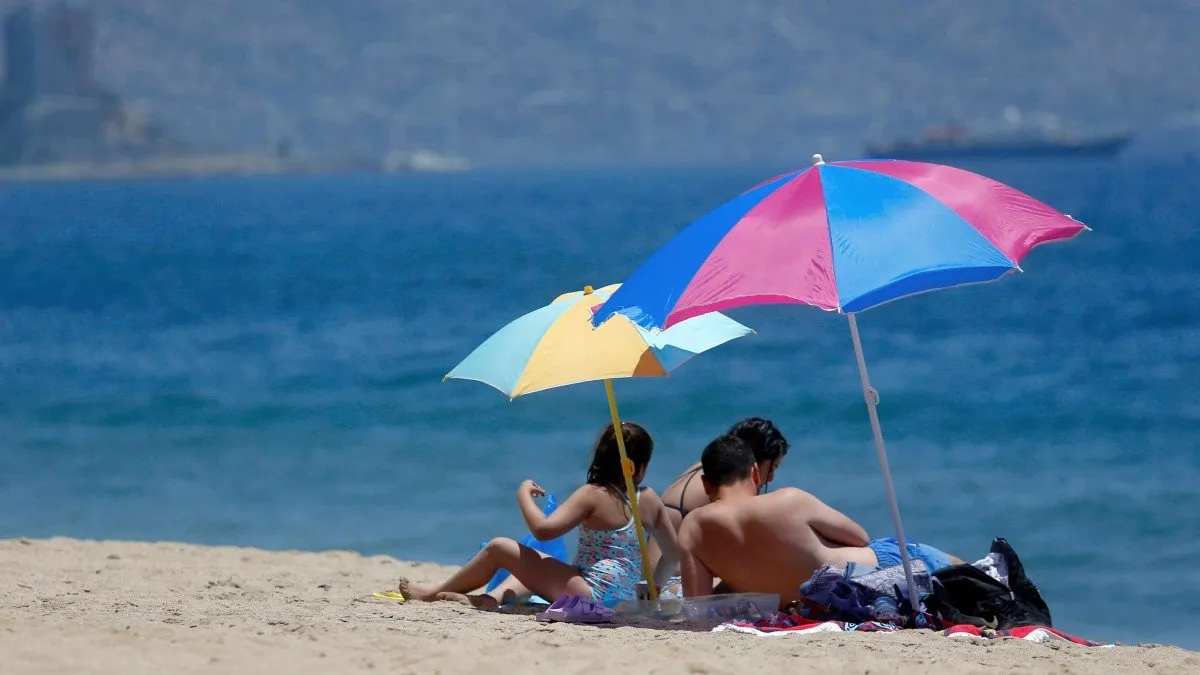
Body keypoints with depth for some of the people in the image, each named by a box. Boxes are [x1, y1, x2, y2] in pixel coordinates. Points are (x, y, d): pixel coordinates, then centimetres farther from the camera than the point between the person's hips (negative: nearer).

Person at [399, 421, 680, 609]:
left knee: (500, 548, 3)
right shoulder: (650, 500, 5)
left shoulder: (592, 495, -12)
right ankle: (491, 598, 9)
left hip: (592, 594, -8)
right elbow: (674, 554, 9)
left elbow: (543, 529, -20)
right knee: (538, 561, 30)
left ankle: (431, 594, 18)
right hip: (623, 598, 8)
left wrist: (524, 494, -2)